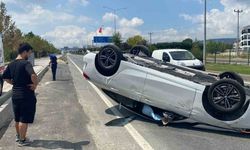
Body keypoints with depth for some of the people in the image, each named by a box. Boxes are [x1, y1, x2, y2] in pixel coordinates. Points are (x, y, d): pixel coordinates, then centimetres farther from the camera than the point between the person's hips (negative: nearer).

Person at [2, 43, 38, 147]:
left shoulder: (11, 64, 6)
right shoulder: (25, 63, -19)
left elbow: (5, 77, 15)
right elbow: (33, 75, -36)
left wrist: (15, 83, 14)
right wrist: (35, 84, -20)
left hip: (15, 94, 8)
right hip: (26, 95, -8)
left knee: (18, 118, 22)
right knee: (24, 119, 5)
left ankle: (18, 136, 38)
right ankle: (22, 140, 15)